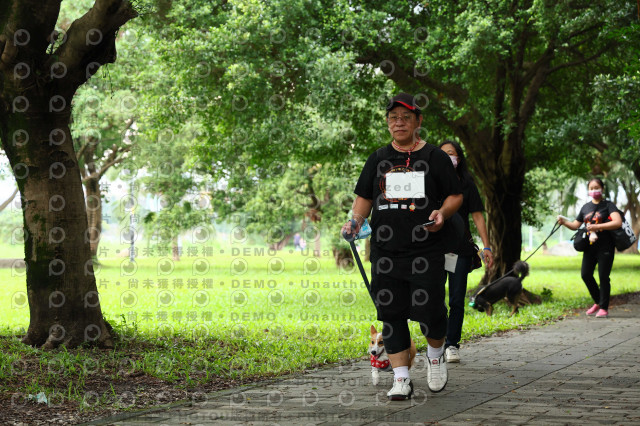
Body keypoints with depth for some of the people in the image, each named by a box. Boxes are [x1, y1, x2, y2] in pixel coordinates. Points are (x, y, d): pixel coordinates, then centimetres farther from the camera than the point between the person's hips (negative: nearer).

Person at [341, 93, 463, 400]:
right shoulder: (378, 159, 13)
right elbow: (364, 197, 19)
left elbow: (456, 195, 8)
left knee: (429, 310, -7)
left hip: (426, 251, -3)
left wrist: (442, 213, -12)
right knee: (391, 314, 0)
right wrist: (357, 219, -1)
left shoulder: (435, 157, 6)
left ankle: (435, 355, 26)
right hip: (385, 252, 3)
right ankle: (401, 379, 6)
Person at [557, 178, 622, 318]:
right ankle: (598, 302, 20)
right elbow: (575, 225, 20)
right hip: (590, 246, 5)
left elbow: (618, 222, -17)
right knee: (585, 274, 0)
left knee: (603, 276, -7)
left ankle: (604, 308, 3)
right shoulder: (585, 207, 14)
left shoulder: (608, 205, -2)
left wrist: (597, 226, -22)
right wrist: (564, 222, 0)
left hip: (605, 247, -5)